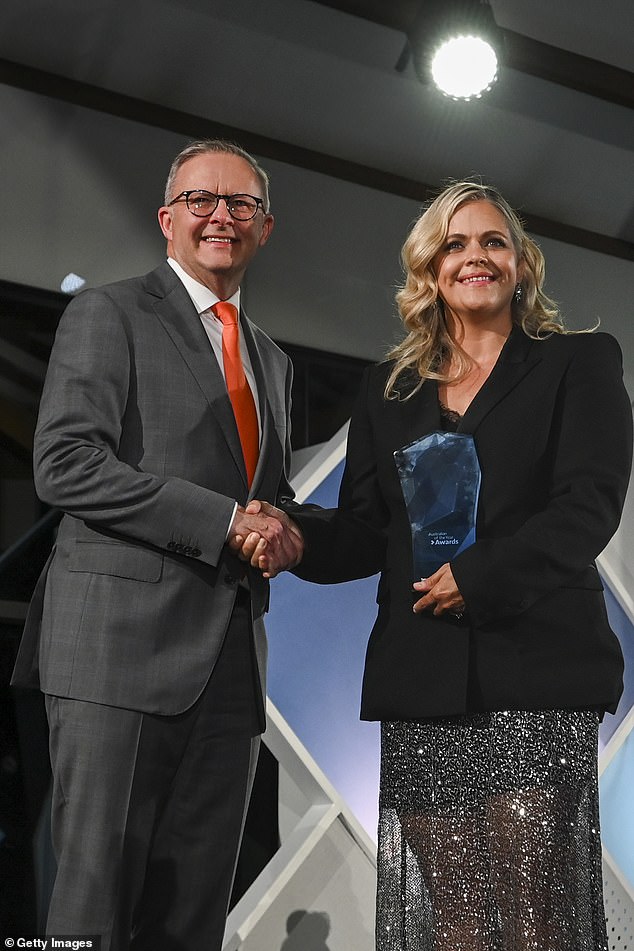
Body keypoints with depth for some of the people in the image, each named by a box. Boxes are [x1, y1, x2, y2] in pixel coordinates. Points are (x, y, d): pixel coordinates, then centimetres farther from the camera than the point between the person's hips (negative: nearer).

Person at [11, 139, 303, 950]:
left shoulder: (272, 361, 23)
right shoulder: (109, 314, 2)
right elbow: (64, 464, -11)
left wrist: (282, 532, 4)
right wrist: (225, 519, -15)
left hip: (230, 660, 6)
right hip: (122, 640, -6)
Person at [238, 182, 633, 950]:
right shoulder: (389, 389, 17)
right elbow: (366, 532, 13)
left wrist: (476, 575, -16)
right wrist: (296, 536, -8)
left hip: (534, 666, -3)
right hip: (421, 684, 3)